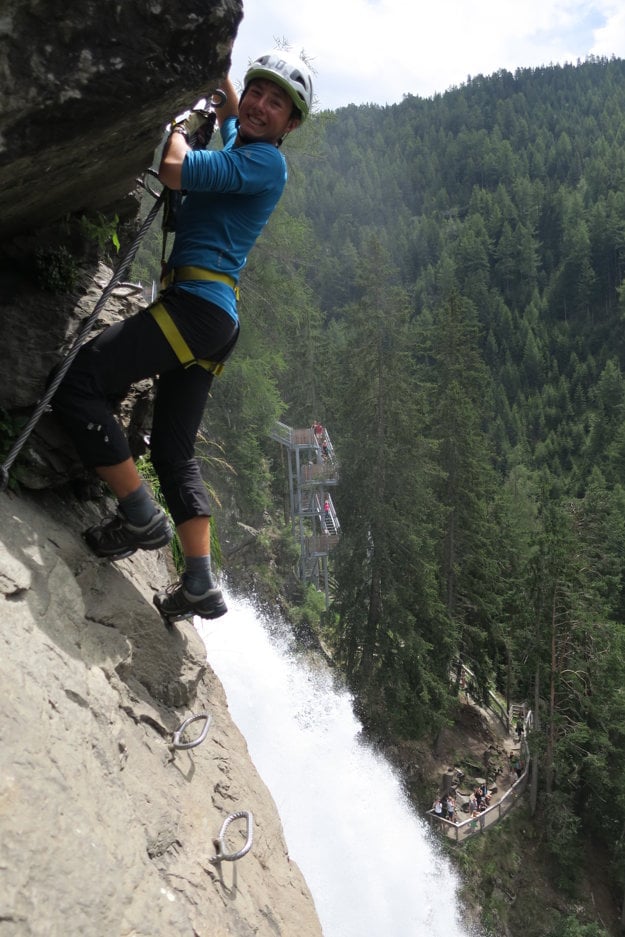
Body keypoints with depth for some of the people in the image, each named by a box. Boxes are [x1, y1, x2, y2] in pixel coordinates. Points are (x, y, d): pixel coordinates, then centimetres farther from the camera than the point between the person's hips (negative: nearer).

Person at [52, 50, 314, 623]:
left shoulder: (266, 160, -4)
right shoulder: (239, 148, 24)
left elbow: (175, 171, -17)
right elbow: (229, 112, 48)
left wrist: (182, 125, 2)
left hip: (198, 303, -10)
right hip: (215, 321, 10)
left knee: (77, 384, -15)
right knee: (174, 451, 10)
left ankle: (142, 517, -10)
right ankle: (200, 587, 11)